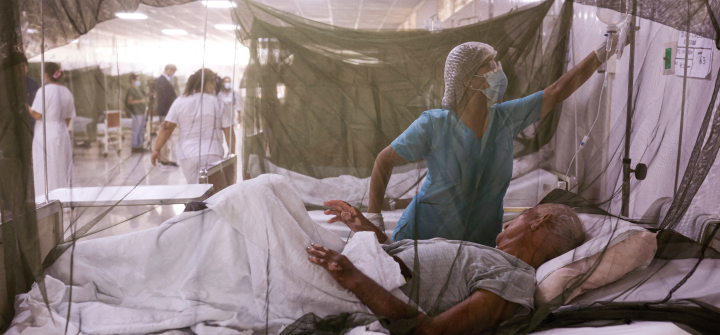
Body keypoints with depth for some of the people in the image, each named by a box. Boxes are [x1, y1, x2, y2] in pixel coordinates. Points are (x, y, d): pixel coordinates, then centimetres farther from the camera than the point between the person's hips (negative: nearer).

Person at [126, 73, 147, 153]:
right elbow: (129, 101, -17)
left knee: (141, 129, 12)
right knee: (136, 130, -7)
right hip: (136, 113, -9)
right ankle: (135, 147, -2)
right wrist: (140, 101, -23)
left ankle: (140, 146, 19)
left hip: (141, 112, 9)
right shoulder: (131, 90, -10)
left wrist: (145, 105, 15)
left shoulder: (139, 89, 17)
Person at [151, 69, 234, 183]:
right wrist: (232, 152, 11)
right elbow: (228, 130, 0)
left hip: (187, 154, 2)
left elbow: (167, 128, 1)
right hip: (212, 154, -2)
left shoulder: (180, 102, 4)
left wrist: (157, 149, 8)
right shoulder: (218, 104, 0)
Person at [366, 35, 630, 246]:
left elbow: (559, 91, 1)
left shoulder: (506, 118, -4)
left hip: (480, 243, 4)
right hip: (422, 238, -3)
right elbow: (384, 161, -6)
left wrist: (603, 53, 1)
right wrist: (373, 216, -11)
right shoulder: (433, 125, -15)